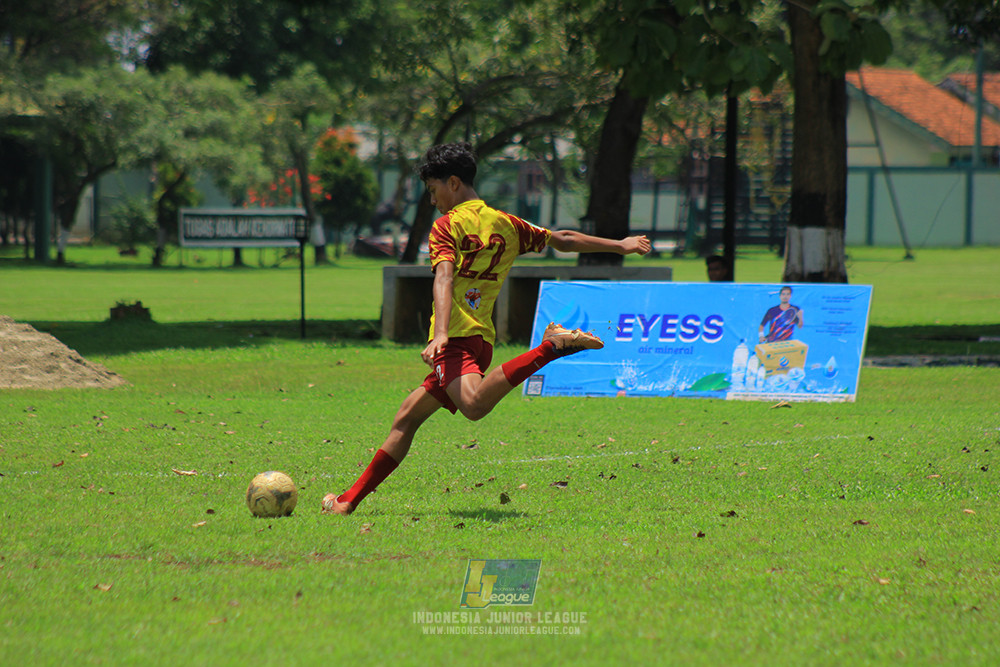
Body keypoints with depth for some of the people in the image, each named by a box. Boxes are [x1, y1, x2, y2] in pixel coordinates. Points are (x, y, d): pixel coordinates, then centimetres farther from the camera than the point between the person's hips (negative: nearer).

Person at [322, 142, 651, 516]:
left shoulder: (447, 225, 0)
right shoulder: (506, 224, 19)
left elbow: (444, 277, -16)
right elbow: (562, 240, 26)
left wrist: (440, 334, -29)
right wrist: (620, 246, 37)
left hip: (455, 338, -9)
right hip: (483, 338, 9)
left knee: (474, 405, -37)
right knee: (407, 417, 16)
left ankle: (550, 348, -37)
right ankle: (351, 499, 17)